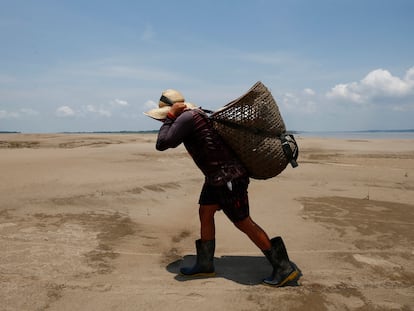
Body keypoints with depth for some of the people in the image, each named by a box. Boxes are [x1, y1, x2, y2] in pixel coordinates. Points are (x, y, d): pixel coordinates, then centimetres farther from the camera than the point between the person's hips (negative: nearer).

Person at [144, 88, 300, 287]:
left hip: (228, 177, -10)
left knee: (243, 223, -4)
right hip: (216, 176, 10)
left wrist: (170, 116, -15)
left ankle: (284, 268, 6)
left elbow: (162, 144, -22)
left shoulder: (187, 118, -17)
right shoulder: (193, 114, 13)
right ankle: (205, 265, 26)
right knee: (205, 214, 13)